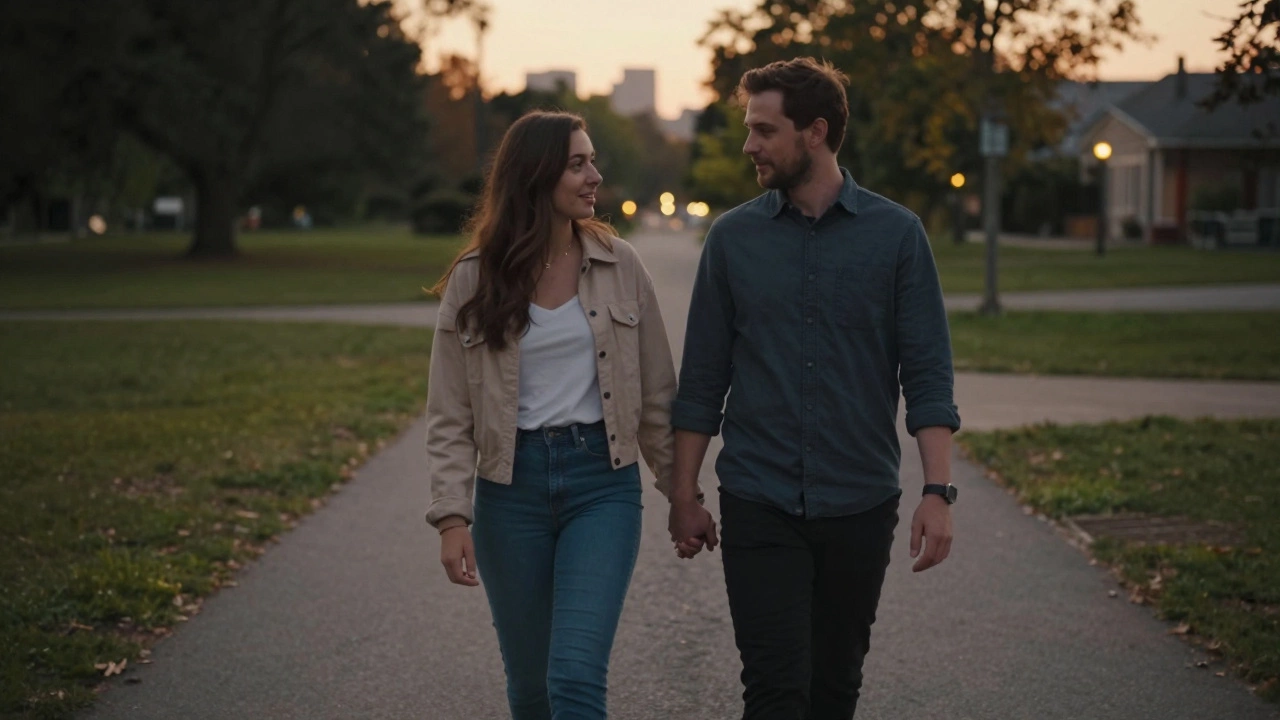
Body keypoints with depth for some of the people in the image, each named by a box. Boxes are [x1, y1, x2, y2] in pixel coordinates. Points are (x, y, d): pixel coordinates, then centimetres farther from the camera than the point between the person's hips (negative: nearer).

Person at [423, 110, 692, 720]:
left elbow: (656, 392, 6)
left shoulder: (619, 265, 0)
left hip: (602, 481, -1)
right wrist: (452, 516, -10)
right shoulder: (473, 280, -2)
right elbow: (450, 417, -1)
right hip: (513, 486, 1)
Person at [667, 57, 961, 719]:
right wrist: (683, 495, 4)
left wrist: (938, 491, -12)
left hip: (860, 507, 0)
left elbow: (928, 375, -3)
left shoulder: (895, 234, -1)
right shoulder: (733, 237, 3)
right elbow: (702, 379, 7)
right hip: (759, 508, 0)